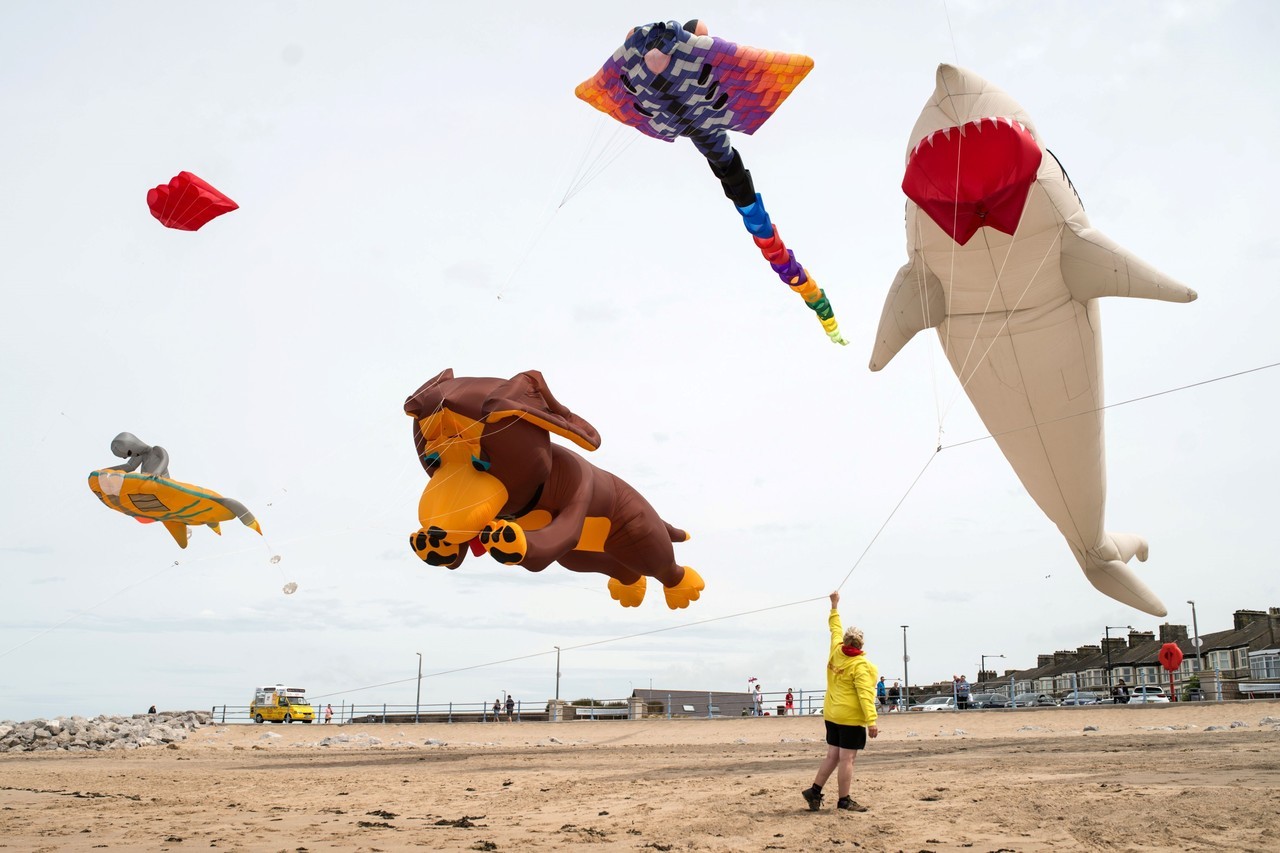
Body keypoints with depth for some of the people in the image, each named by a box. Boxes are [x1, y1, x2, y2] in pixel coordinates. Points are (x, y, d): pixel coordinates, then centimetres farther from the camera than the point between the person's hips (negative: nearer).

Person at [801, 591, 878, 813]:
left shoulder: (836, 652, 3)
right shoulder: (860, 666, -16)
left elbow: (835, 629, 20)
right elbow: (865, 695, -22)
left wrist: (835, 606, 31)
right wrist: (871, 721, -24)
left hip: (832, 714, 8)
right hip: (851, 718, -8)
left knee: (832, 755, 14)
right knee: (847, 759, -3)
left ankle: (814, 790, 15)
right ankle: (844, 801, 2)